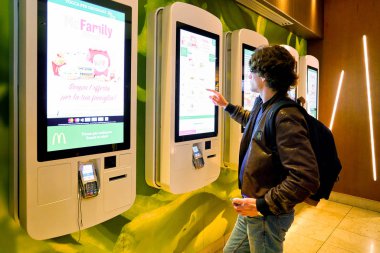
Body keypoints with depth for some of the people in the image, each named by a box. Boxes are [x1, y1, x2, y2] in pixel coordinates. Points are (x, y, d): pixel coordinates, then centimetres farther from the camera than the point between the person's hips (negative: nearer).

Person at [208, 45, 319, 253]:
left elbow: (306, 178, -31)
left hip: (268, 215, -9)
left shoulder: (285, 117, -27)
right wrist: (226, 106, 32)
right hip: (251, 207, 9)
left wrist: (262, 205, -26)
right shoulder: (262, 105, 3)